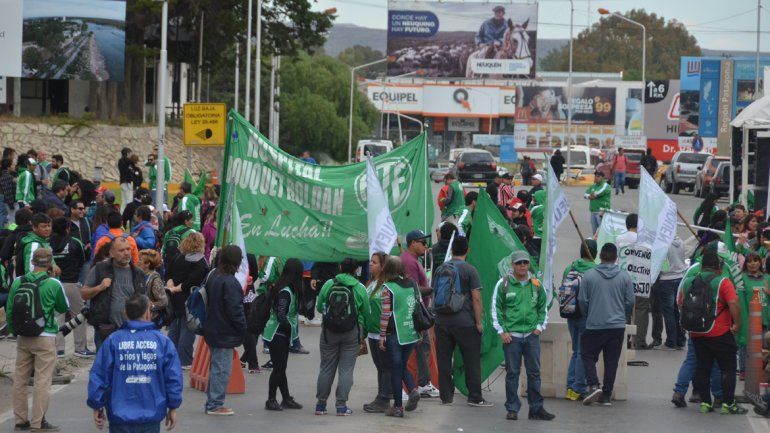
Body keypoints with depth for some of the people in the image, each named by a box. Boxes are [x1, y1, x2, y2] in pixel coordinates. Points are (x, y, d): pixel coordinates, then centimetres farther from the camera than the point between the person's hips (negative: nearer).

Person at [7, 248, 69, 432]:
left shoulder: (17, 282, 0)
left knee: (20, 379, 12)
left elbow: (9, 310, 6)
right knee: (42, 380, -1)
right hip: (45, 337, -4)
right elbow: (64, 308, 4)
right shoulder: (53, 284, -11)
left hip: (22, 338, 4)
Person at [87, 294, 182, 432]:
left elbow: (98, 376, -3)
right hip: (152, 415, 1)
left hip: (120, 415, -1)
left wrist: (97, 407, 8)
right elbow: (173, 376, -1)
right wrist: (173, 407, 11)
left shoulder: (113, 341, -4)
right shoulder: (162, 341, -2)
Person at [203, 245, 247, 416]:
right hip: (225, 334, -9)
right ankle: (215, 404, 2)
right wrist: (242, 328, -8)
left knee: (216, 367, 17)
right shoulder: (230, 282, -21)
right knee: (222, 369, -2)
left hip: (212, 330, 9)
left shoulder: (213, 277, 8)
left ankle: (212, 403, 22)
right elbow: (234, 310, -22)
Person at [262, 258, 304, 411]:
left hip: (281, 334, 9)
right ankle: (271, 401, 3)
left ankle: (286, 399, 21)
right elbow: (282, 317, -24)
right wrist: (292, 328, -10)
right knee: (278, 368, -3)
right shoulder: (286, 292, -21)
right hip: (278, 334, -9)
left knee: (280, 368, 13)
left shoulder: (279, 287, 6)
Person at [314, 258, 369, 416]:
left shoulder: (329, 285, -1)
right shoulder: (359, 288, -4)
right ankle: (341, 405, -1)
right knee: (346, 368, 2)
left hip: (329, 331, 2)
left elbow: (319, 307, 5)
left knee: (326, 367, 10)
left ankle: (320, 403, 14)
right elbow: (366, 313, 0)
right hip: (352, 332, -2)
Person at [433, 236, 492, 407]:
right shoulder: (470, 271, -6)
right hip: (464, 322, -4)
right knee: (471, 361, 2)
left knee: (444, 360, 8)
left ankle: (446, 396, 9)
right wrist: (479, 322, -6)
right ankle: (475, 397, 1)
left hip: (442, 321, 4)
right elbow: (476, 298, -11)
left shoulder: (439, 270, 9)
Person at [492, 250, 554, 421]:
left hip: (532, 335, 3)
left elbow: (543, 308, 18)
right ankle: (512, 409, 7)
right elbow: (496, 309, 2)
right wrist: (502, 331, -4)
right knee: (512, 373, 0)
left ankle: (536, 408, 9)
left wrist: (540, 327, 6)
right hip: (511, 336, -3)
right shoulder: (503, 284, 0)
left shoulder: (536, 285, 9)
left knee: (534, 373, 4)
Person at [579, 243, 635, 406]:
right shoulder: (624, 277, -2)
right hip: (617, 325, 2)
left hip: (594, 325, -2)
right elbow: (630, 302, 2)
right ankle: (606, 395, 10)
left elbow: (582, 301, -2)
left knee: (588, 355, 12)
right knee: (611, 361, 8)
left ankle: (593, 385, -7)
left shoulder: (589, 275, -5)